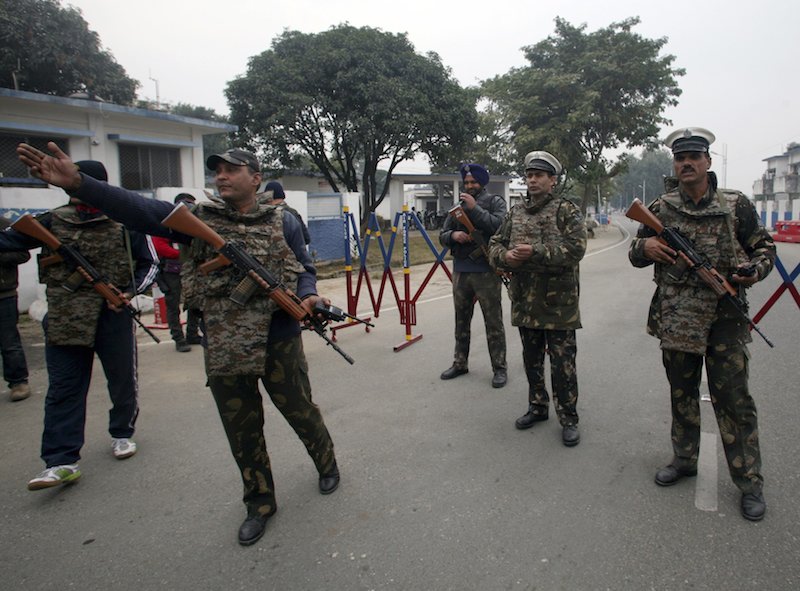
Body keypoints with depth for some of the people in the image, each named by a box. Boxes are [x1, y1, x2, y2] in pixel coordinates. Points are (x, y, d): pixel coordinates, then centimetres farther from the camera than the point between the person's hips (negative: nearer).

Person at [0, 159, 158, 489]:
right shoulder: (54, 221, 5)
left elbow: (150, 263, 2)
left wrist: (131, 292, -11)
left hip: (113, 316, -2)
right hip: (64, 319, 2)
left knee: (123, 381, 12)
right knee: (63, 390, 1)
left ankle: (122, 433, 34)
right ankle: (62, 462, 5)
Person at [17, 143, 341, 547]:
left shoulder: (282, 222, 1)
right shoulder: (198, 217, 2)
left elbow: (304, 270, 5)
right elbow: (138, 209, -10)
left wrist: (307, 296, -18)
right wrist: (77, 183, -24)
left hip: (279, 341, -1)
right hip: (223, 348, 2)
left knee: (301, 413, 14)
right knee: (242, 431, 13)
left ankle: (327, 464, 44)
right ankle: (259, 503, 33)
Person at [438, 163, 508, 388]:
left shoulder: (495, 202, 1)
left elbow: (499, 226, -17)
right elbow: (442, 236, 13)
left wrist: (475, 208, -16)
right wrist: (453, 235, -9)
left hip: (486, 272, -5)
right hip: (460, 272, 5)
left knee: (493, 323, 0)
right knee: (461, 321, 14)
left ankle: (500, 368, 10)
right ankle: (460, 363, 27)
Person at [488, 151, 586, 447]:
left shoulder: (567, 210, -4)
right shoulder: (516, 211, 11)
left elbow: (575, 248, -17)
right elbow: (495, 244, 12)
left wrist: (536, 252, -23)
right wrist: (505, 255, -11)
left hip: (558, 302, -5)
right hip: (524, 301, 6)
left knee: (563, 363, 1)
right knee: (532, 359, 17)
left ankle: (568, 418, 14)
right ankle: (537, 406, 34)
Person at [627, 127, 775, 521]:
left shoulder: (736, 205, -1)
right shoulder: (660, 209, 4)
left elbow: (764, 246, 9)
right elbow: (635, 255, 11)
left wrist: (755, 270, -13)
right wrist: (645, 246, -12)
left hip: (725, 319, -2)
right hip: (675, 319, 2)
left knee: (733, 398, 2)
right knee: (681, 394, 15)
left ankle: (749, 481, 17)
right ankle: (684, 459, 32)